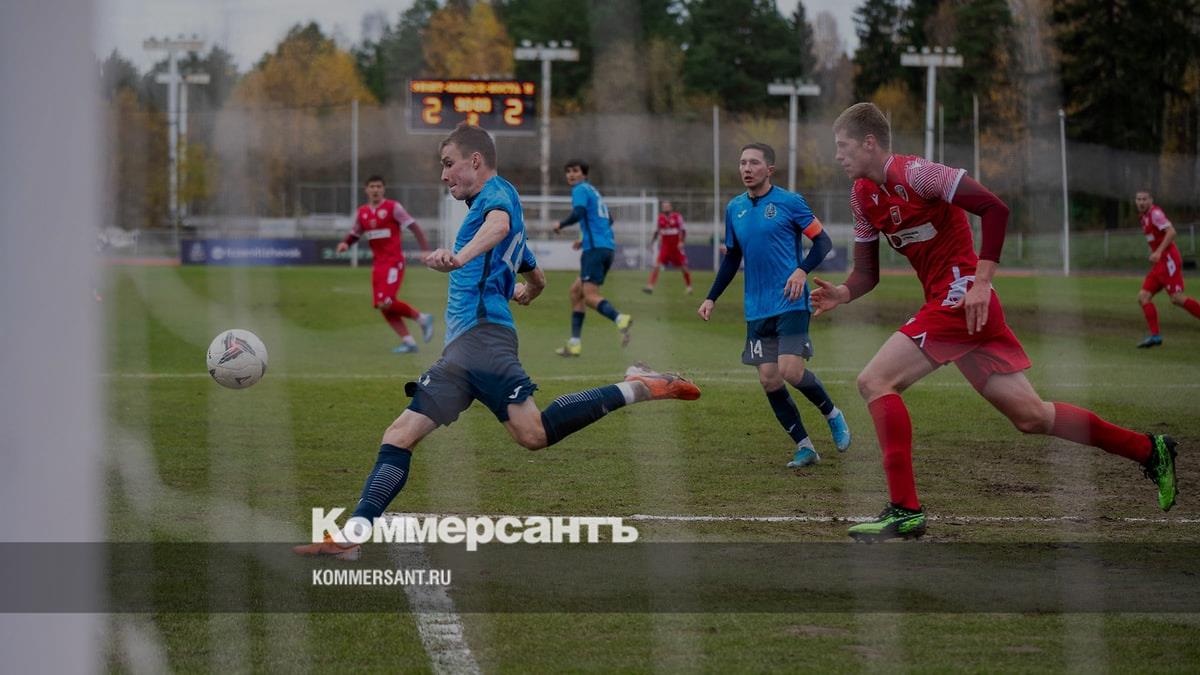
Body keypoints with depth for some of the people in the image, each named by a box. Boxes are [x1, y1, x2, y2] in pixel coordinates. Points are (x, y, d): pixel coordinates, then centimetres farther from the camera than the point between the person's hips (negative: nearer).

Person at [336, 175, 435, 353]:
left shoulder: (393, 207, -6)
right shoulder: (362, 212, 11)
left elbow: (414, 227, -10)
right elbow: (354, 234, 21)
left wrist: (425, 250, -20)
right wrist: (345, 243, -2)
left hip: (393, 262, -7)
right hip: (378, 263, 7)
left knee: (386, 302, -20)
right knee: (383, 307, 1)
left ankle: (421, 318, 0)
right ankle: (408, 342, 8)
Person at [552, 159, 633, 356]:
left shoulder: (580, 189, -3)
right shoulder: (593, 191, 25)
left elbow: (578, 213, -21)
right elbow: (608, 221, 31)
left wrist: (560, 224, -4)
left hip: (594, 248, -9)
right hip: (607, 246, 9)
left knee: (590, 296, -15)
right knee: (576, 290, 14)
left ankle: (620, 319, -40)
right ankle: (574, 344, 12)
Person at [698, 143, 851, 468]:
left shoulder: (789, 202, -6)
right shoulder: (734, 208, 11)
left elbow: (823, 241, -4)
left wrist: (802, 270, -21)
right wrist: (711, 298, 14)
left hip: (791, 303, -6)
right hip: (757, 309, 6)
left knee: (790, 371, -17)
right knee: (769, 380, 0)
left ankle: (833, 415, 11)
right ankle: (804, 447, 10)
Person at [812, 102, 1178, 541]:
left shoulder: (914, 174, -13)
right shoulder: (862, 196, 13)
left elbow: (995, 208, -16)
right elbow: (866, 273, 15)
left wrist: (980, 282, -21)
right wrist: (841, 293, -7)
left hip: (961, 299, -9)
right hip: (947, 307, 9)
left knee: (874, 381, -14)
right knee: (1030, 415, 9)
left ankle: (905, 511, -14)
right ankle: (1149, 451, 20)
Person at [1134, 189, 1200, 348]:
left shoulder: (1155, 213, -10)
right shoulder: (1144, 217, 18)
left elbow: (1171, 232, -21)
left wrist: (1158, 252, -29)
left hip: (1168, 261, -9)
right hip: (1159, 264, 10)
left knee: (1176, 299, -16)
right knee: (1143, 297, -1)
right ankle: (1155, 336, -6)